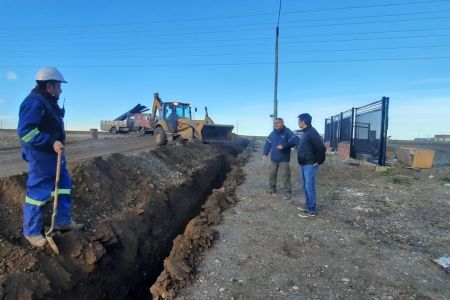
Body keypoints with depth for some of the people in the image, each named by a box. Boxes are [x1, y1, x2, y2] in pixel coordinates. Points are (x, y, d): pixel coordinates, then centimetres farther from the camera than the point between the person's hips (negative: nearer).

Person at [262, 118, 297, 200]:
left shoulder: (287, 132, -8)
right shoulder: (272, 133, 8)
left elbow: (293, 142, -14)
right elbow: (267, 144, 6)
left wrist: (283, 145, -24)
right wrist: (264, 153, -7)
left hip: (284, 159, -6)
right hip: (274, 158, 6)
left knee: (285, 175, -6)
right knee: (272, 174, 12)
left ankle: (287, 192, 2)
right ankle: (272, 189, 28)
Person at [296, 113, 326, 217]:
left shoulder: (312, 132, -17)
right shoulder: (303, 132, 12)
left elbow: (321, 148, -23)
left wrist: (318, 161, -16)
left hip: (310, 165, -10)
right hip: (303, 164, 10)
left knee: (309, 187, -5)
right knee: (305, 186, 16)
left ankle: (311, 210, 3)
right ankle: (308, 206, 27)